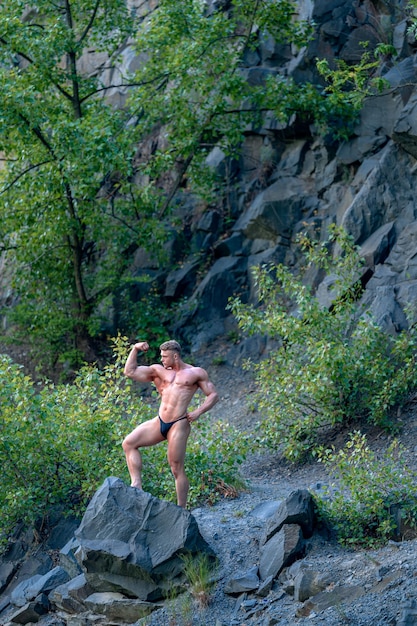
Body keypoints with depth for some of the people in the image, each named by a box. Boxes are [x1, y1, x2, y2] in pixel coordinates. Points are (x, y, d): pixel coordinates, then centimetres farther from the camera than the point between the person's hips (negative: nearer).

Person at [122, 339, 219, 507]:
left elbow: (213, 395, 4)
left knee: (177, 469, -5)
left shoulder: (196, 373, 5)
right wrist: (135, 350, 5)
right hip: (159, 422, 5)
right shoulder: (158, 371, 15)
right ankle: (136, 484, -9)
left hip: (179, 424, -5)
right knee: (129, 443, -9)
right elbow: (130, 372, 13)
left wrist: (198, 412, -9)